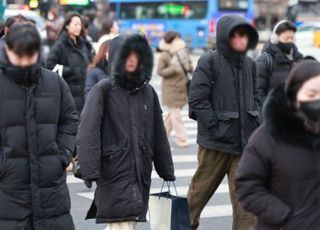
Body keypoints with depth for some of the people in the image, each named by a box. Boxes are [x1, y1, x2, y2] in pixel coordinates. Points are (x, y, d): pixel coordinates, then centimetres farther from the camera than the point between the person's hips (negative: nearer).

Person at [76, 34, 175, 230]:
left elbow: (159, 135, 17)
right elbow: (88, 132, -12)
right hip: (114, 173, -5)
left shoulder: (148, 92, 12)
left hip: (141, 174, 5)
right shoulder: (103, 90, -4)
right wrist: (90, 170, -22)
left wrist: (167, 171, 18)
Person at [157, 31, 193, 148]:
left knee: (173, 112, 15)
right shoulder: (165, 56, -11)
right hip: (171, 89, -7)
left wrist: (190, 67, -7)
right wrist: (173, 69, -23)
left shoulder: (183, 52, 7)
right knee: (176, 113, -5)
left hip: (182, 87, 7)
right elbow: (160, 71, -11)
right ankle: (181, 138, -3)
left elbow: (189, 65, 17)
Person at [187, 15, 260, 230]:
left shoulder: (249, 64, 9)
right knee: (200, 190, 12)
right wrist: (216, 127, -15)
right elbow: (197, 99, -13)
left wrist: (255, 123, 5)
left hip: (245, 142, 4)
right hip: (215, 142, -4)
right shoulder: (210, 61, -8)